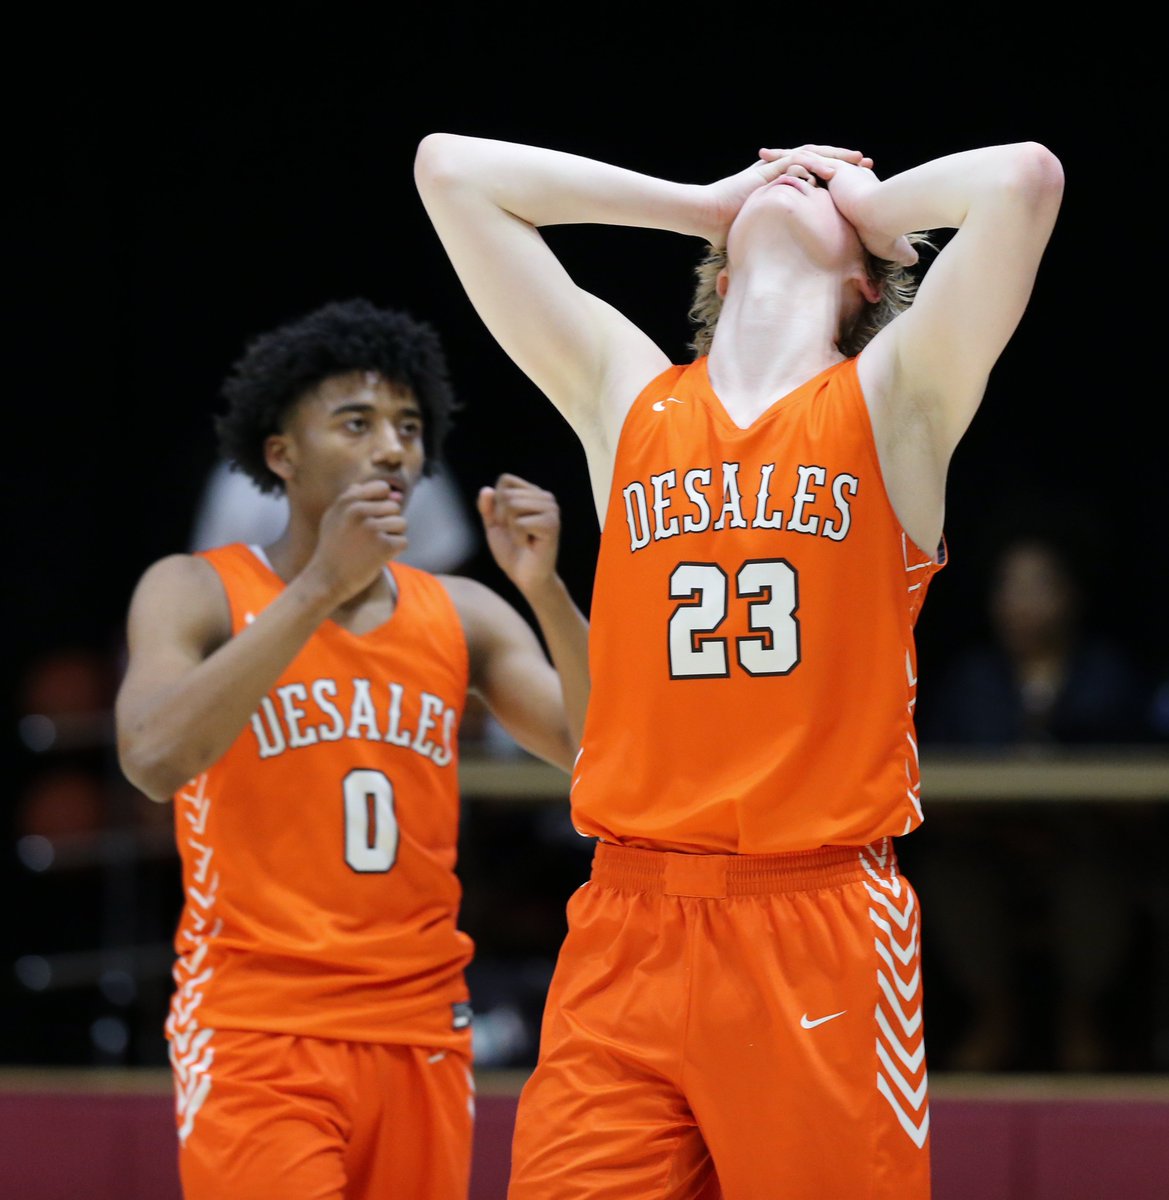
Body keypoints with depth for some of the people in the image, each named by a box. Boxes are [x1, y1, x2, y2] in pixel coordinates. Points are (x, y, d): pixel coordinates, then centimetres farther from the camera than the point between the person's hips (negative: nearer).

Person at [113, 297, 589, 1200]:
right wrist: (319, 588, -24)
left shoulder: (463, 617, 9)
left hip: (422, 1041, 5)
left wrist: (546, 590, -15)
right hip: (257, 1032, -4)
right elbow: (154, 759, -21)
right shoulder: (197, 593, -2)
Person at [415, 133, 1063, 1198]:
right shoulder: (624, 391, 13)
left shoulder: (891, 399, 6)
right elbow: (449, 168, 12)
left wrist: (872, 202, 10)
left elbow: (1023, 180, -9)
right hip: (627, 927, 2)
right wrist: (708, 201, 17)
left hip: (825, 939, -2)